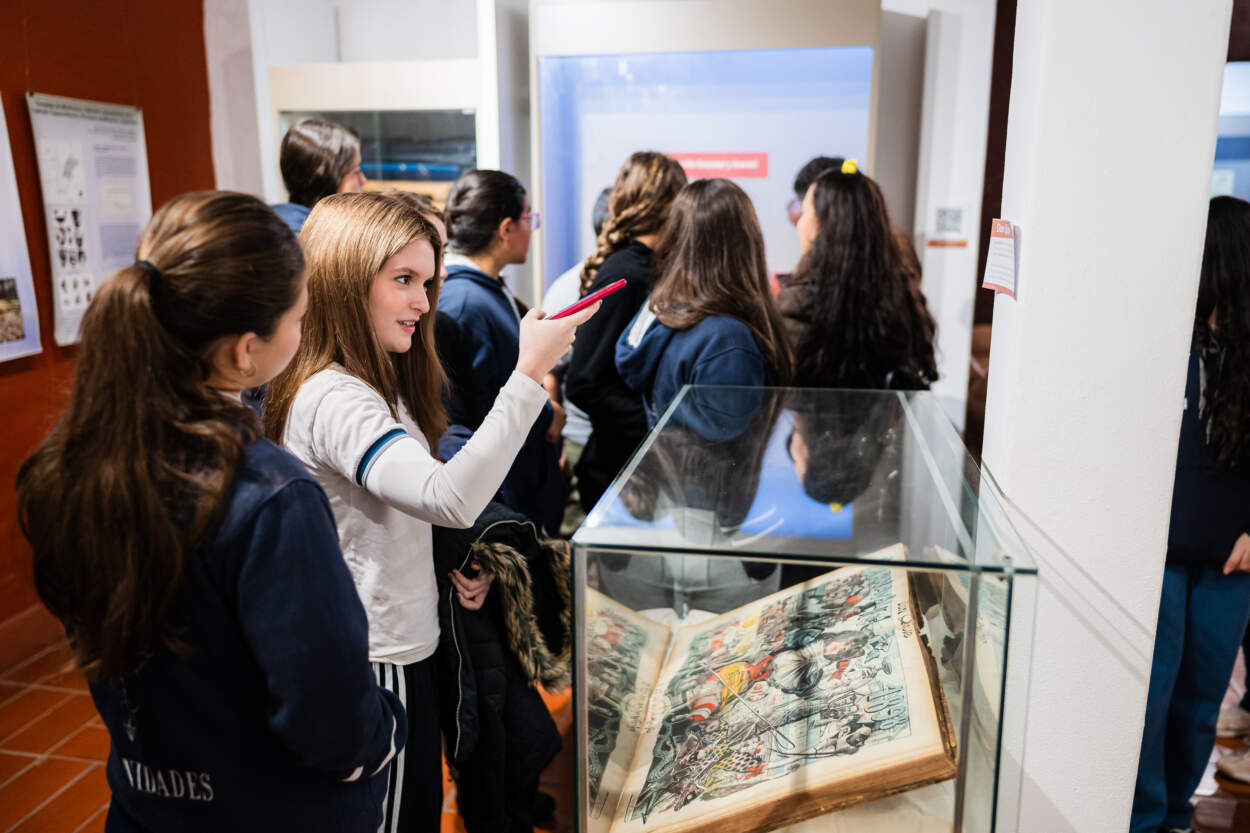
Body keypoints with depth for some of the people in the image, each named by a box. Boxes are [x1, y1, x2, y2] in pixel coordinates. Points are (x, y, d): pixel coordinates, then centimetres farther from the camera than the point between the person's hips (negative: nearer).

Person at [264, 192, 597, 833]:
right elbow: (450, 498, -39)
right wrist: (530, 373, -38)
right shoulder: (333, 400, -26)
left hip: (403, 645, 10)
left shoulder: (372, 383, 7)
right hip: (375, 665, -10)